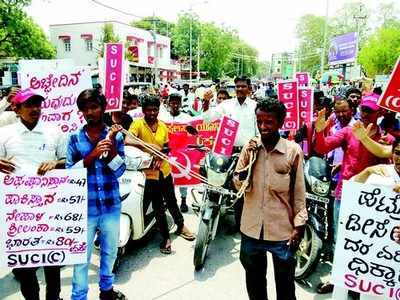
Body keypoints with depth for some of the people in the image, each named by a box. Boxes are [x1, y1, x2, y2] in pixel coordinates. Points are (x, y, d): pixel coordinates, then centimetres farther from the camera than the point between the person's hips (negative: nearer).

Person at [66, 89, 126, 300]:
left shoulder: (115, 136, -1)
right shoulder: (75, 138, -2)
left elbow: (118, 171, -7)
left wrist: (112, 145, -19)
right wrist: (92, 155, -20)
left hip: (111, 206, 2)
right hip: (85, 208, -1)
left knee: (110, 252, 19)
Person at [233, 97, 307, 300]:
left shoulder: (293, 151, -10)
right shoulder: (250, 147, -2)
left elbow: (299, 192, -3)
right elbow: (240, 186, -3)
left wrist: (299, 227, -4)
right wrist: (248, 159, -17)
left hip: (282, 230, -2)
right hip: (251, 229, 3)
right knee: (254, 282, 22)